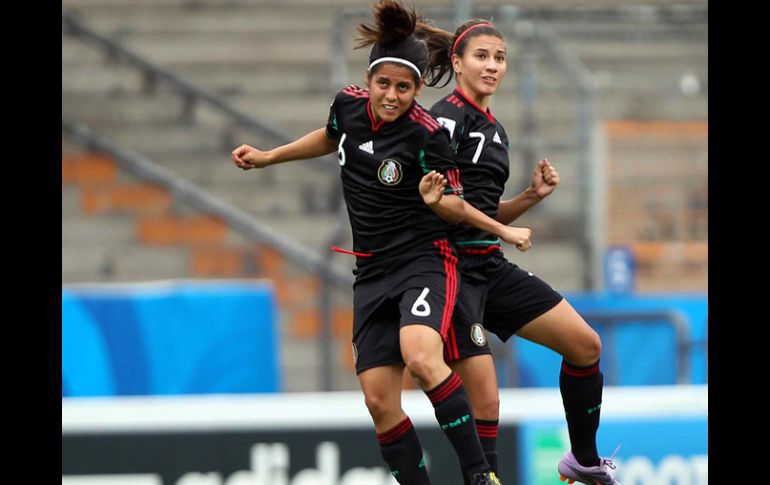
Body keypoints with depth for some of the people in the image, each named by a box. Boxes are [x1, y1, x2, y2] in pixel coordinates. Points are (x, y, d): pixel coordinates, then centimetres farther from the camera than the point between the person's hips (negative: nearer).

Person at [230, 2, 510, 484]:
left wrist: (437, 200, -29)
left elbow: (458, 209, -7)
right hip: (373, 272, 6)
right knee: (380, 403, -2)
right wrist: (268, 157, 30)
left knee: (421, 357, -33)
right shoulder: (349, 105, 0)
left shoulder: (428, 135, -17)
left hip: (424, 259, -6)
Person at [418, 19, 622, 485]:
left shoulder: (495, 130, 17)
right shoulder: (448, 117, -10)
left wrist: (532, 196, 8)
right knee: (484, 400, -14)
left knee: (586, 344, 8)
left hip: (491, 267, 9)